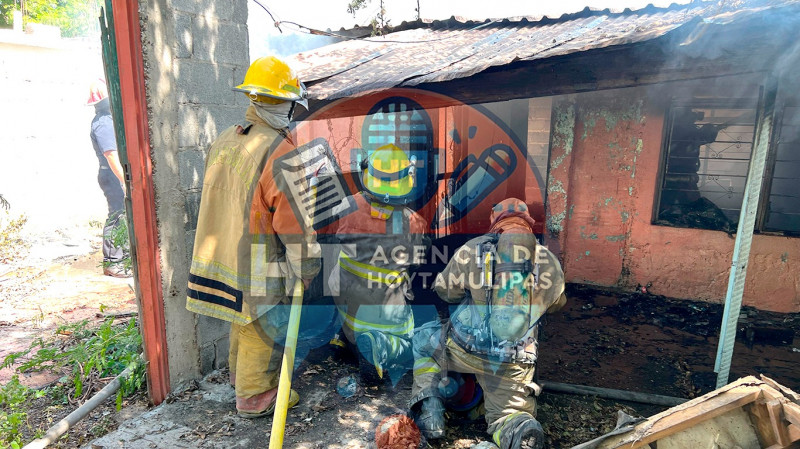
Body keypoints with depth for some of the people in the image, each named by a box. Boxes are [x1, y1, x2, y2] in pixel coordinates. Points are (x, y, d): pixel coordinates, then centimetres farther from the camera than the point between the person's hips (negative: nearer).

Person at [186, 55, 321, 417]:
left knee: (243, 326, 26)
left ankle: (243, 382, 45)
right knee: (263, 333, 10)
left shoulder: (222, 142, 6)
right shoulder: (279, 152, -20)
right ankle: (255, 397, 27)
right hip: (257, 270, -8)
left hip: (220, 261, 9)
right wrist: (306, 271, -10)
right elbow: (295, 222, -20)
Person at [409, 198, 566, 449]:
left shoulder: (472, 250, -6)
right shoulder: (551, 264, 2)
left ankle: (429, 411, 11)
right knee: (508, 414, 23)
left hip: (465, 350, -1)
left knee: (423, 339, 26)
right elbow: (556, 304, 21)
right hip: (513, 364, 2)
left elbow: (444, 290, 8)